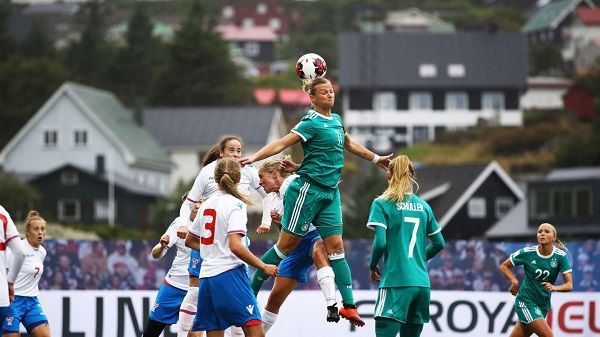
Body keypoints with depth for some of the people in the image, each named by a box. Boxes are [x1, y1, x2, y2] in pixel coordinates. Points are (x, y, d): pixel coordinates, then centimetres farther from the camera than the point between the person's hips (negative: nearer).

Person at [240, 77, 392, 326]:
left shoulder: (336, 120, 14)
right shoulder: (312, 123, -11)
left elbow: (349, 144, 32)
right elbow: (283, 143, -18)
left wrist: (376, 158, 43)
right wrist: (254, 157, -31)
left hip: (330, 193, 7)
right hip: (308, 189, -7)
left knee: (335, 246, 1)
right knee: (288, 243, -4)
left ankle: (348, 305, -2)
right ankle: (251, 289, 7)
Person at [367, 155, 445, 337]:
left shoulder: (382, 204, -2)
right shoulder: (423, 206, 13)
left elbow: (380, 242, -11)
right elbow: (439, 243, 16)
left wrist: (373, 266, 6)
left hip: (396, 282, -6)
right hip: (422, 284, 6)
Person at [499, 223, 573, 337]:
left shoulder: (560, 256, -7)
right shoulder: (527, 253, -10)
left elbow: (569, 285, -12)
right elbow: (504, 266, 4)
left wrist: (555, 288, -32)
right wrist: (515, 282, -13)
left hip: (543, 304, 3)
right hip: (526, 301, -3)